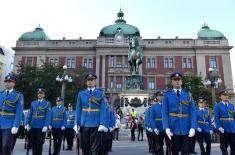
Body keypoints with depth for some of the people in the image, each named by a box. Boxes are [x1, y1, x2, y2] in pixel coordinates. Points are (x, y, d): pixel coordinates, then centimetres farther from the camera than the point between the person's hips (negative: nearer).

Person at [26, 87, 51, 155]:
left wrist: (46, 126, -15)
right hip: (33, 126, 4)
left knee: (39, 142, 3)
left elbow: (48, 116, -7)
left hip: (41, 127, -3)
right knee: (33, 142, 8)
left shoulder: (47, 103, -1)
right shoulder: (33, 103, 11)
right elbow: (30, 114, 11)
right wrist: (27, 124, 3)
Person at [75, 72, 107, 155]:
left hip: (96, 125, -2)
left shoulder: (100, 93, 2)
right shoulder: (81, 94, 9)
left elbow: (103, 109, -4)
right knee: (84, 147, 10)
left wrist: (102, 124, -12)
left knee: (95, 148, 2)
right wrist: (77, 123, 2)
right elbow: (78, 109, 8)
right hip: (84, 124, 3)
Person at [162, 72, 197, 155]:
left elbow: (192, 112, 1)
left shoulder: (188, 94, 8)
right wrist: (167, 128, -13)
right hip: (174, 128, -1)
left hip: (186, 128, 1)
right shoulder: (167, 94, 3)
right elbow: (164, 112, -3)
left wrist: (193, 127, -10)